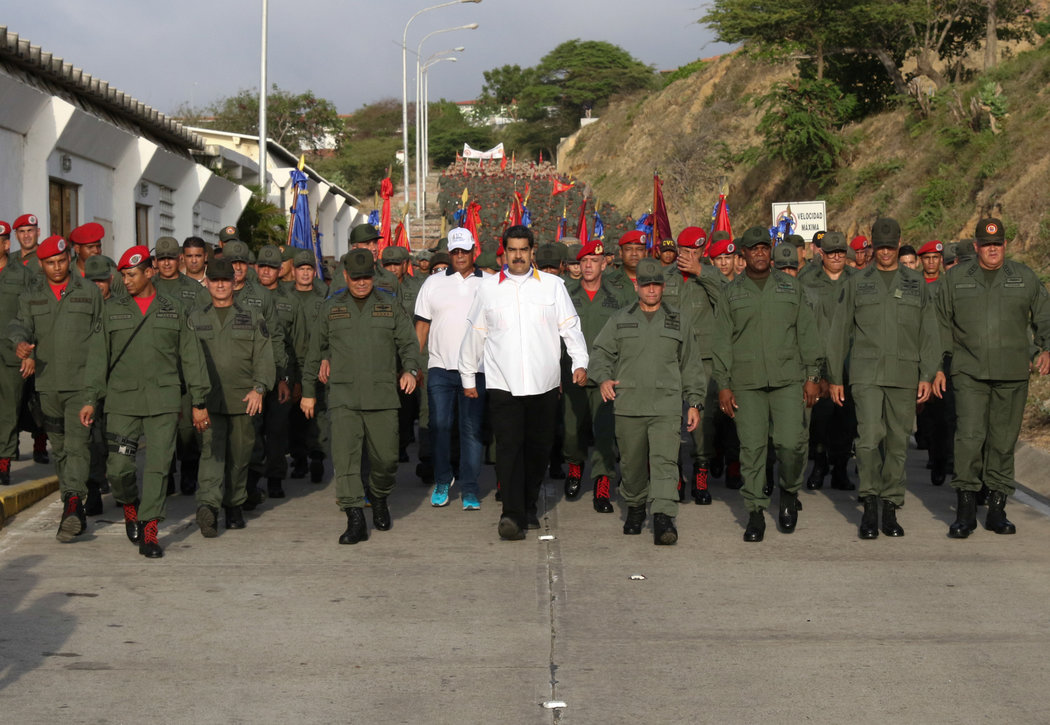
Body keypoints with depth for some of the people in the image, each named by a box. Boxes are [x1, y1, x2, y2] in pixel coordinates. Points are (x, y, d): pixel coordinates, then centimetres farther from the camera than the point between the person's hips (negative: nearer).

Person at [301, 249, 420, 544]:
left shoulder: (390, 306, 11)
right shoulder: (331, 308, 11)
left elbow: (409, 342, 12)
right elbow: (315, 351, 17)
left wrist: (410, 369, -8)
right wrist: (308, 391, 18)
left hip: (383, 396, 1)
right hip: (343, 396, 0)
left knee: (386, 458, 3)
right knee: (345, 456, -12)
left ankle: (379, 498, 33)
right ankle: (355, 520, -10)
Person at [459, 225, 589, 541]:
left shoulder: (552, 285, 6)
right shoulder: (489, 287, 8)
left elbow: (570, 327, 5)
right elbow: (475, 334, 15)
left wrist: (580, 362, -10)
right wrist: (468, 377, 17)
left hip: (544, 383, 1)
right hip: (502, 383, -1)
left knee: (538, 448, 8)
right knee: (508, 447, -11)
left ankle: (529, 507, 25)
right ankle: (512, 515, -15)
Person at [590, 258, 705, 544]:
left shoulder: (679, 322, 12)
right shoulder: (620, 320, 11)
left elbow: (690, 366, 15)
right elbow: (601, 352, 12)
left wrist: (694, 402, 10)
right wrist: (603, 378, -8)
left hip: (667, 405, -1)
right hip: (628, 405, 1)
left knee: (664, 460, -15)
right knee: (631, 463, 9)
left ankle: (664, 518, -21)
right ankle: (635, 507, 31)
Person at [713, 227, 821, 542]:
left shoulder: (790, 286, 11)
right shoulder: (732, 292, 10)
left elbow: (807, 333, 11)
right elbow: (723, 340, 8)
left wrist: (812, 376, 4)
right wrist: (723, 384, 1)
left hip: (787, 378, 0)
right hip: (746, 382, 0)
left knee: (790, 442, -10)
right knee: (752, 447, -3)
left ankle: (789, 493, 17)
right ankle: (755, 513, 5)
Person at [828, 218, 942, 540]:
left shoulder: (916, 284, 11)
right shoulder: (856, 283, 8)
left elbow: (928, 333, 10)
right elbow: (840, 332, 10)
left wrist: (928, 375, 1)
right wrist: (835, 377, 6)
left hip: (904, 375, 2)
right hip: (866, 374, -2)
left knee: (898, 443, 4)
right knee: (870, 437, -15)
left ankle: (890, 510, 13)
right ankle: (870, 506, -6)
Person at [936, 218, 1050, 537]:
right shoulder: (955, 278, 8)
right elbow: (943, 325, 11)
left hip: (1012, 373, 1)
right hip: (969, 372, -1)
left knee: (1004, 441, 5)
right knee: (969, 436, -13)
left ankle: (997, 509, 14)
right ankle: (965, 511, -8)